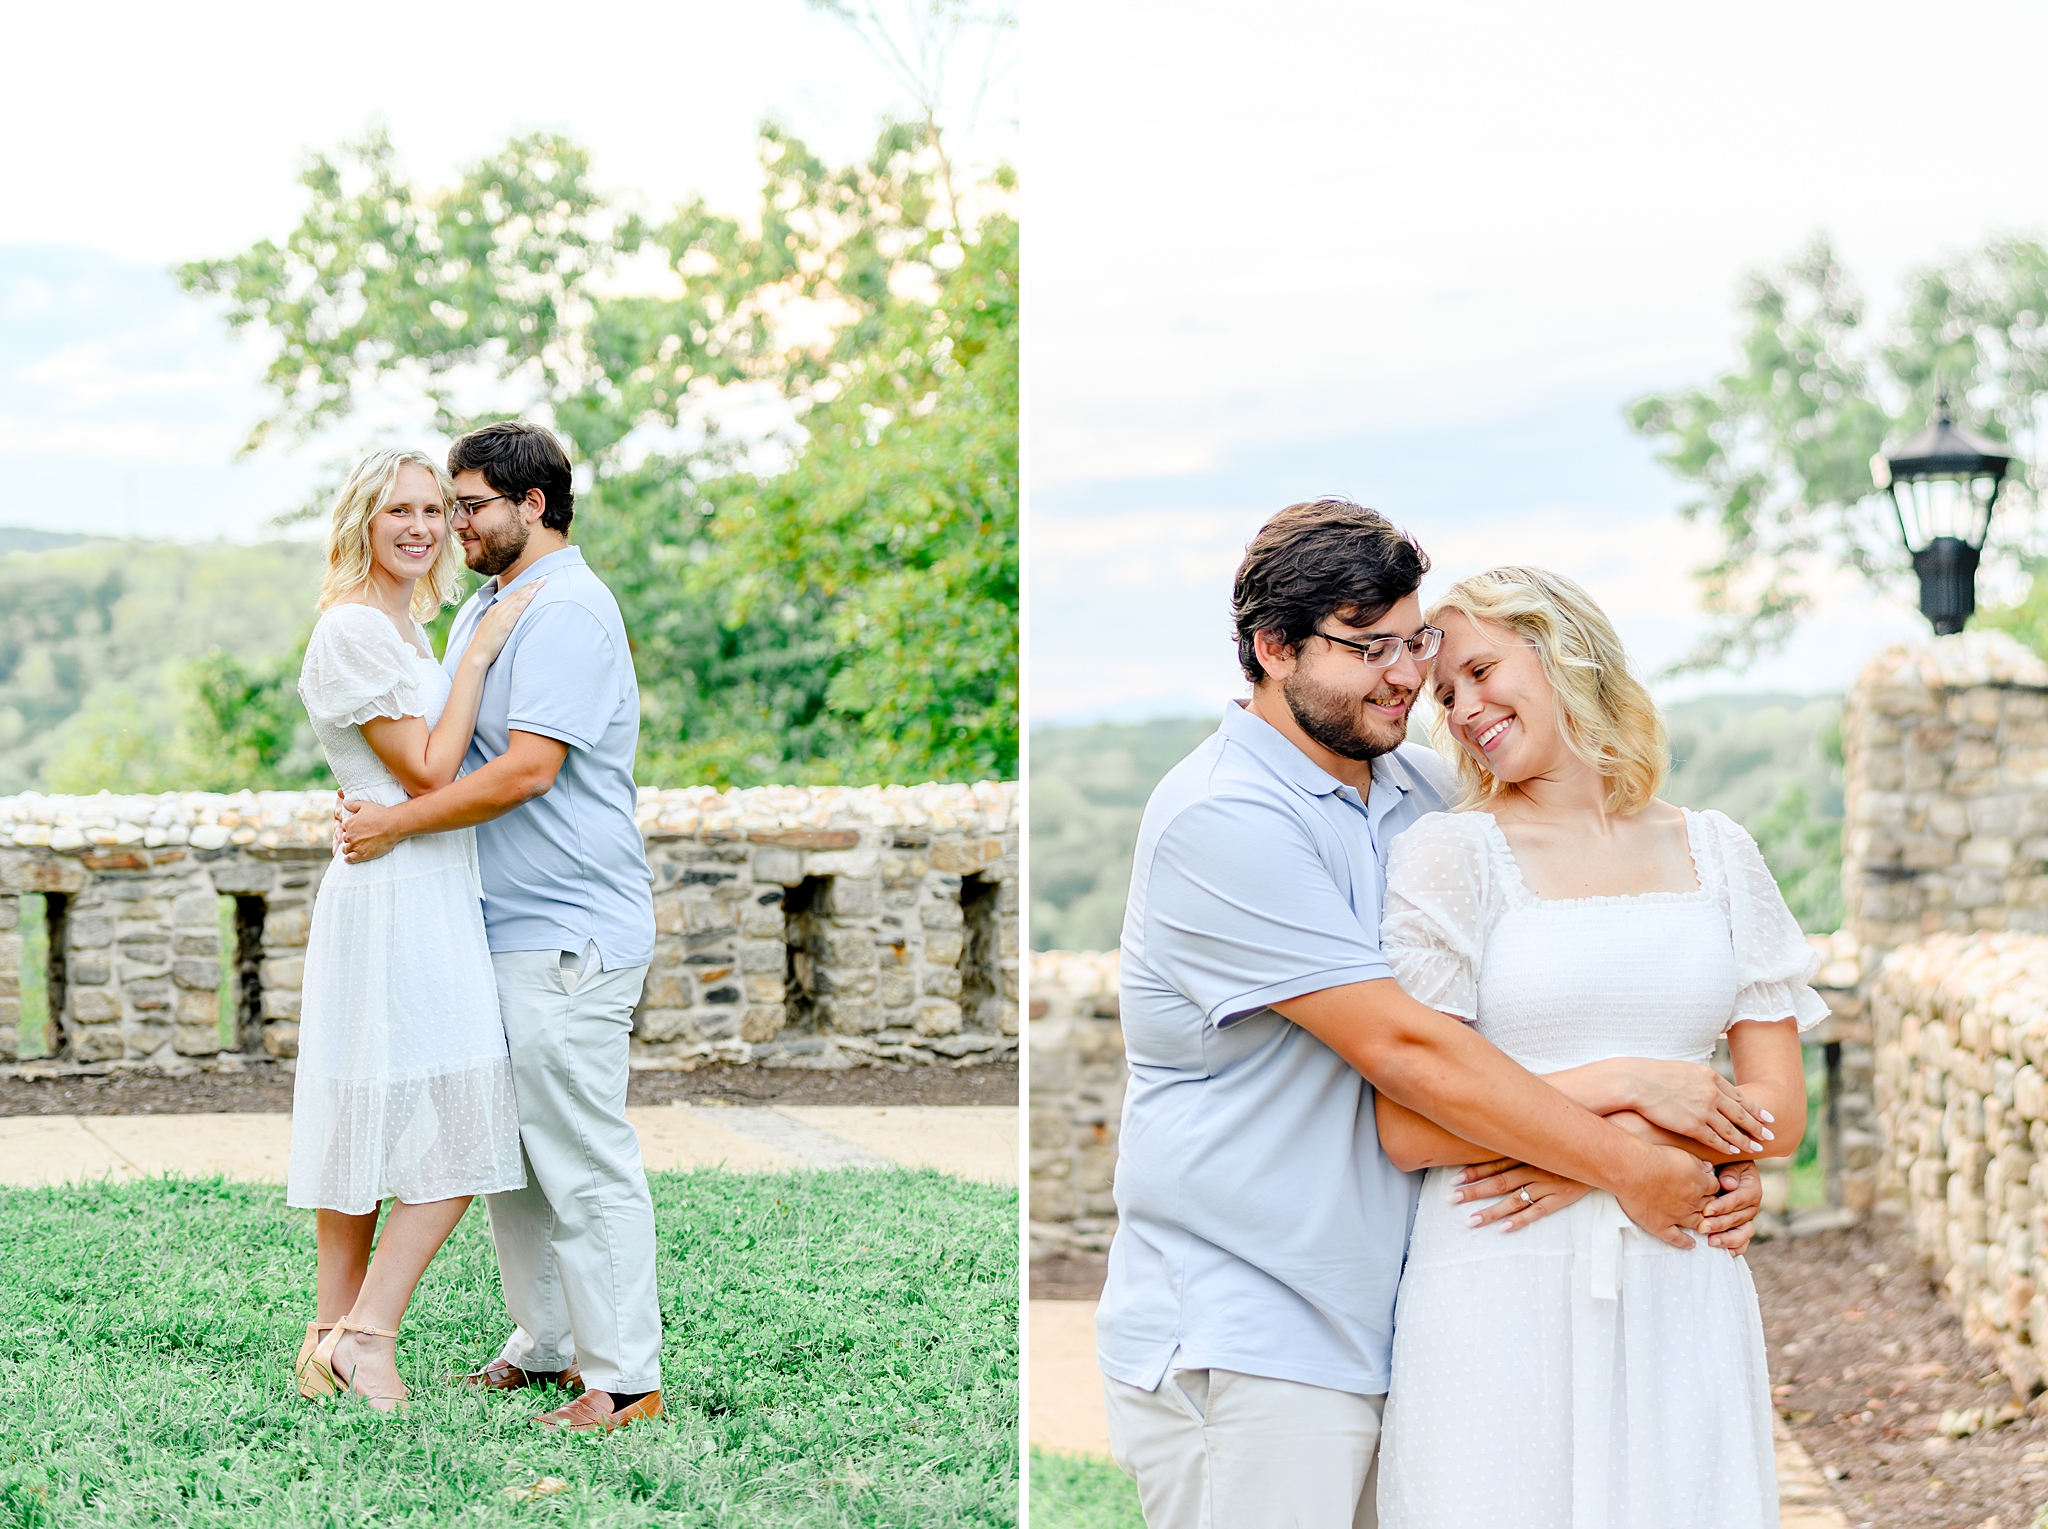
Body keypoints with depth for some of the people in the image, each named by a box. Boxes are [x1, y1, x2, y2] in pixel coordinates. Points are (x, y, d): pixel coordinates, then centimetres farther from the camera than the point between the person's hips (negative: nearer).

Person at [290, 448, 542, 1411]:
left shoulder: (403, 629, 19)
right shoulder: (353, 629, -11)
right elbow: (428, 771, -14)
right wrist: (479, 653, -11)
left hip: (427, 900, 10)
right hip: (399, 895, -10)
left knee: (367, 1127, 10)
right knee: (455, 1128, -9)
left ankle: (330, 1342, 14)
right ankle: (366, 1334, -6)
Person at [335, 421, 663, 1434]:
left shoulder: (567, 611, -15)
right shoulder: (483, 609, 17)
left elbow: (526, 770, -23)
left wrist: (396, 825, -17)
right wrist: (381, 806, 10)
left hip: (566, 934, -10)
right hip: (502, 927, 10)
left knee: (585, 1160, -6)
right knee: (507, 1152, 14)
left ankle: (622, 1377, -1)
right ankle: (547, 1342, 24)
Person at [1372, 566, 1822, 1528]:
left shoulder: (1713, 855, 11)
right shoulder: (1451, 852, 1)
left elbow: (1779, 1114, 7)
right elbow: (1408, 1130, -7)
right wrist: (1622, 1082, -9)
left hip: (1680, 1293, 3)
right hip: (1499, 1294, -3)